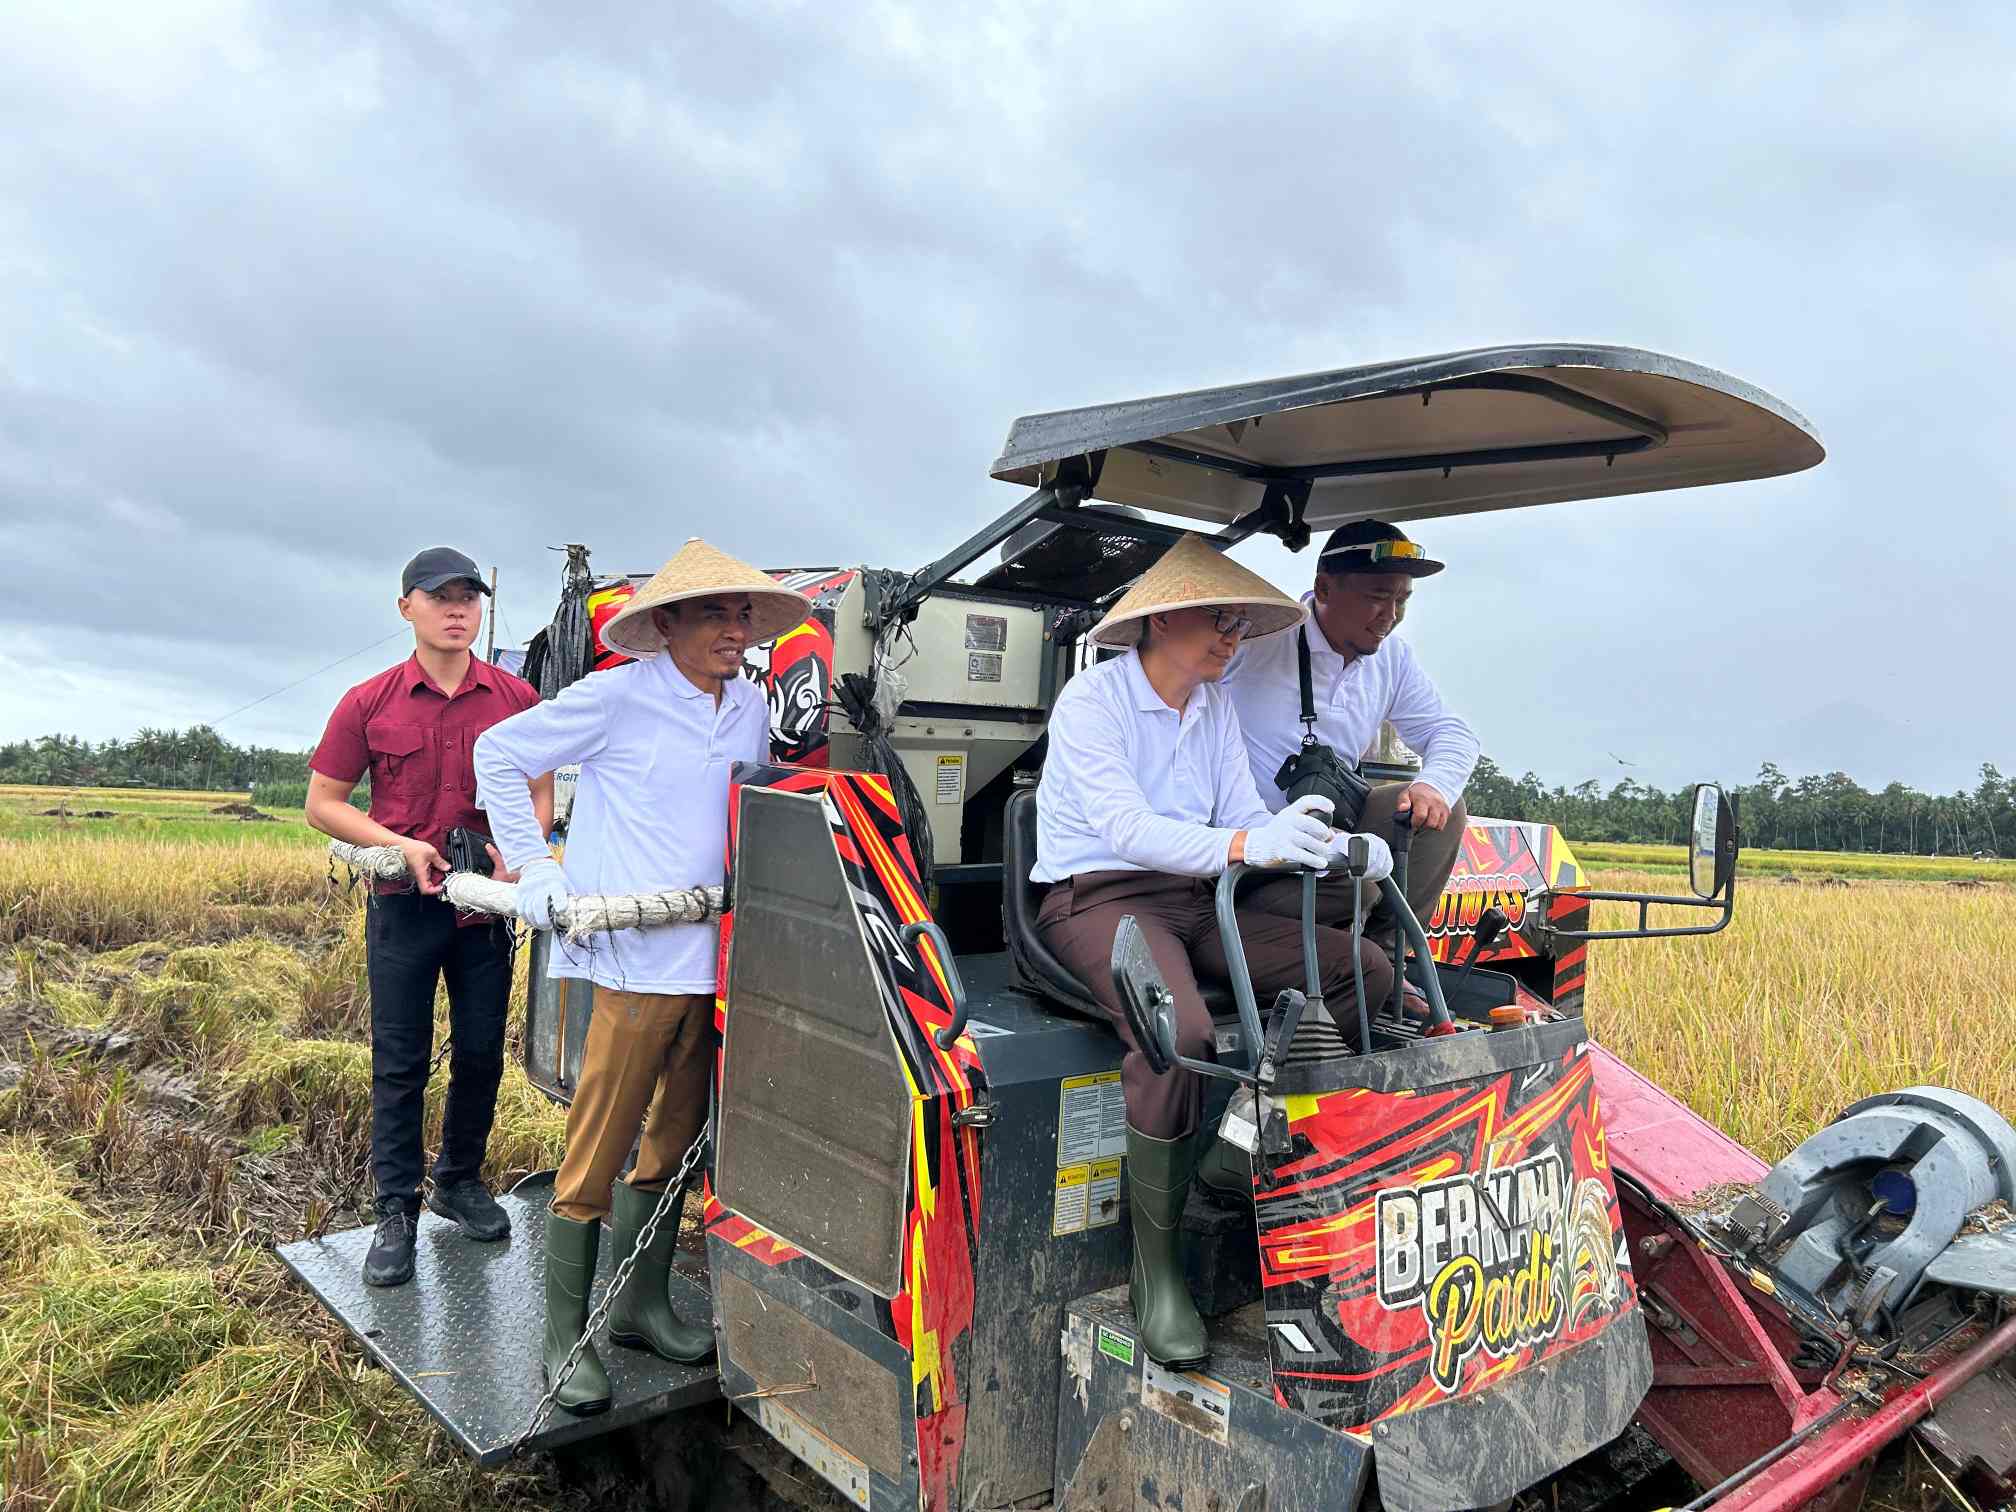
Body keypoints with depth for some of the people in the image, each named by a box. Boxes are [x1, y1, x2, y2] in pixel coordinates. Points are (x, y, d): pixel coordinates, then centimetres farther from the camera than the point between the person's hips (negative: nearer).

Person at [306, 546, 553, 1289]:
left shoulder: (515, 698, 0)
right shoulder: (369, 704, -3)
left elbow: (540, 792, 7)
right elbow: (323, 803, 1)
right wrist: (402, 846, -14)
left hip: (488, 902, 2)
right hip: (404, 904, -1)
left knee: (481, 1054, 12)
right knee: (399, 1064, 5)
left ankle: (460, 1180, 33)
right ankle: (396, 1212, 17)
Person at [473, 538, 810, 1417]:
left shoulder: (752, 710, 11)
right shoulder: (617, 697, -6)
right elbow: (497, 753, 2)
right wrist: (531, 867, -4)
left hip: (713, 961, 7)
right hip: (632, 959, -6)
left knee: (673, 1145, 17)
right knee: (595, 1159, 0)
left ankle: (641, 1305, 34)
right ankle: (565, 1340, 16)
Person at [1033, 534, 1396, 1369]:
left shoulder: (1215, 706, 12)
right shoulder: (1092, 698, -10)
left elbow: (1244, 814, 6)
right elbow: (1124, 827, -24)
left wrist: (1334, 847, -13)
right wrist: (1242, 846, -39)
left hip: (1196, 899, 7)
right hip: (1098, 896, -7)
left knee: (1367, 973, -9)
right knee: (1179, 1033, -36)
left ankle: (1246, 1153, -8)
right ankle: (1155, 1268, -19)